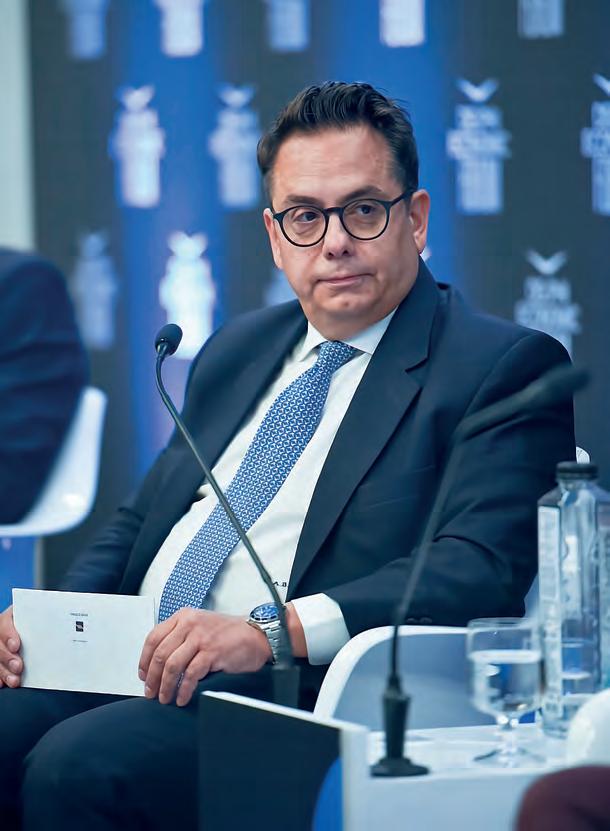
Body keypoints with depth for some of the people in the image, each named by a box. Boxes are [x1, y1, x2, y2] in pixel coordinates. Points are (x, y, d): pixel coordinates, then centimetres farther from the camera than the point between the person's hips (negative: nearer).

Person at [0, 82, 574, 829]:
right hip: (132, 669, 7)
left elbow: (479, 570, -14)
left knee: (77, 767, -32)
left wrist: (275, 631, -26)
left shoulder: (504, 368, 1)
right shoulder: (236, 350, 25)